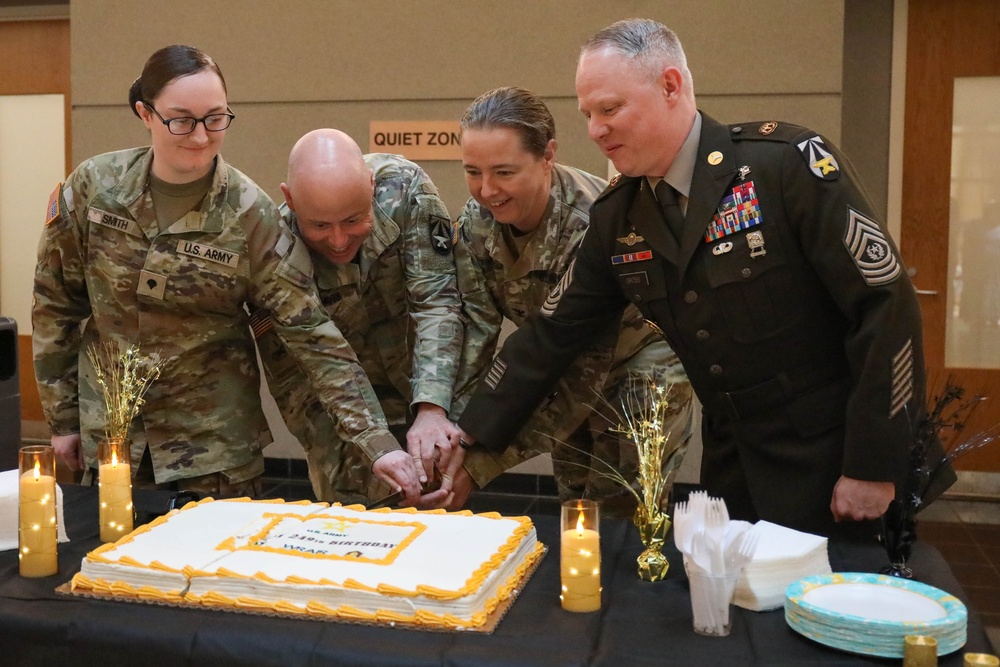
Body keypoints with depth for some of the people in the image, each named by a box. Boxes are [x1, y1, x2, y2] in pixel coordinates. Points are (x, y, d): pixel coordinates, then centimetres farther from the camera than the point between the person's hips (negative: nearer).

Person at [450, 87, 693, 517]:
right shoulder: (477, 221, -15)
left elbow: (583, 372, -32)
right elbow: (474, 332, -15)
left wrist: (479, 464, -34)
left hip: (641, 364, -6)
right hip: (570, 362, 6)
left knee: (621, 517, 0)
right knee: (573, 506, 16)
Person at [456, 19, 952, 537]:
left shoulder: (788, 164, -18)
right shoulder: (614, 217, 0)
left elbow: (887, 304, -18)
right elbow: (552, 334, 6)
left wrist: (873, 467, -16)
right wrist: (472, 435, 1)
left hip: (831, 464, -5)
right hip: (731, 469, 5)